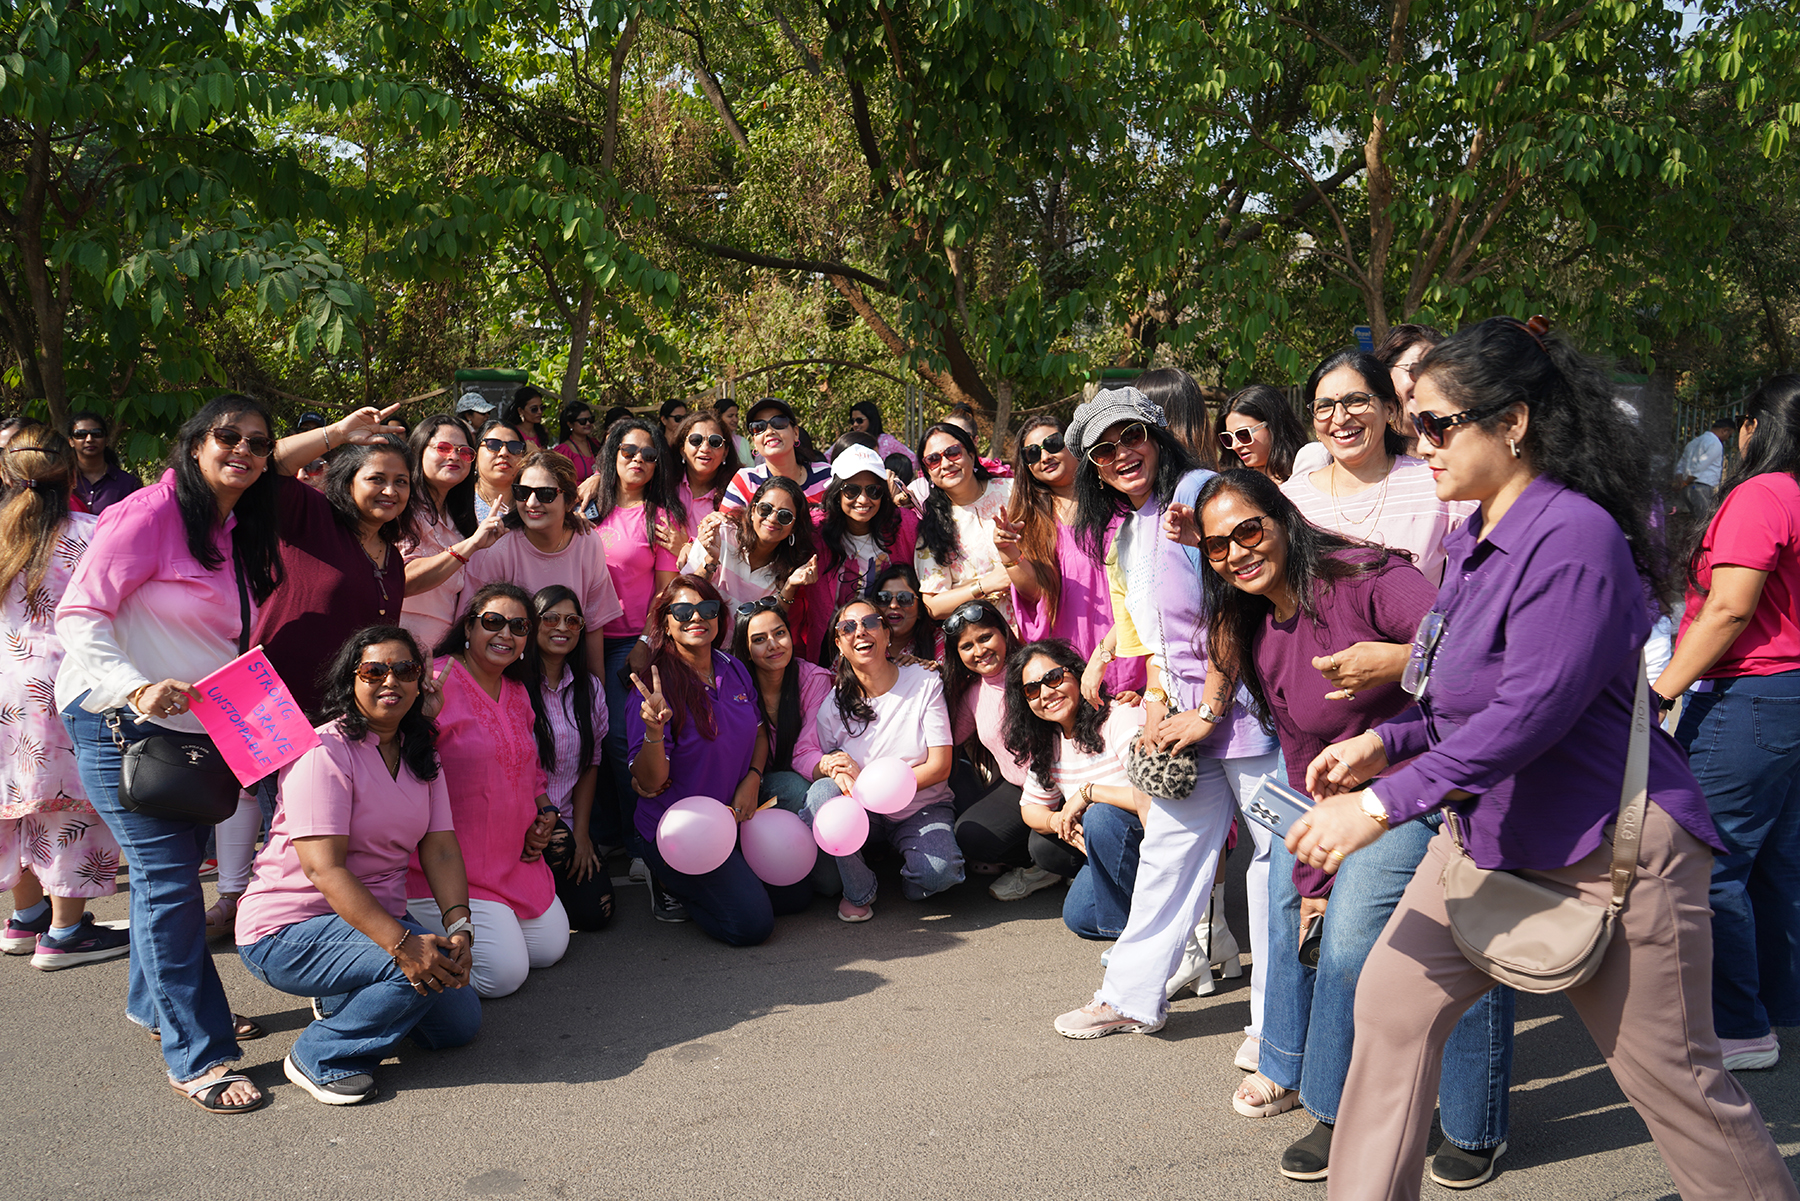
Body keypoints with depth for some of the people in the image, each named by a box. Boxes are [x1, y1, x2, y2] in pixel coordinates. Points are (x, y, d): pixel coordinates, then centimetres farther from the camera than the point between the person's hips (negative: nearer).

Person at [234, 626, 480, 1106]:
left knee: (461, 1022, 2)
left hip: (380, 916, 8)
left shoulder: (421, 755, 6)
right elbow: (323, 869, -27)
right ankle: (319, 1056, -7)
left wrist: (460, 927, -18)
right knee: (421, 970, -29)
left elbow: (441, 849, -1)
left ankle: (342, 1002, 21)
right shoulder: (324, 753, -19)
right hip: (289, 929, -8)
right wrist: (402, 943, -35)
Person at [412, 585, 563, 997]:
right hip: (447, 866, -8)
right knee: (504, 973, -13)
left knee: (551, 947, 10)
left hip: (515, 857, 9)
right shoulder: (437, 683, -17)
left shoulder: (517, 693, 10)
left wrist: (545, 811, 7)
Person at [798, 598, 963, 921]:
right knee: (822, 792, -31)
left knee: (939, 872, -32)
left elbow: (940, 766, -12)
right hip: (861, 814, 2)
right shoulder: (833, 703, -4)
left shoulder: (925, 684, -8)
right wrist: (831, 767, -28)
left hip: (923, 808, -2)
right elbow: (806, 765, -2)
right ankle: (858, 892, -9)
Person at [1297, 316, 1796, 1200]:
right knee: (1392, 999, 6)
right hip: (1489, 832, 9)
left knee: (1673, 1077, 5)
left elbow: (1528, 711, -29)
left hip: (1608, 850, -9)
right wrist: (1381, 745, 2)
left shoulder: (1573, 537, -22)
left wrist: (1383, 804, -28)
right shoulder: (1475, 537, 7)